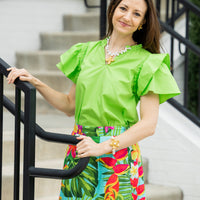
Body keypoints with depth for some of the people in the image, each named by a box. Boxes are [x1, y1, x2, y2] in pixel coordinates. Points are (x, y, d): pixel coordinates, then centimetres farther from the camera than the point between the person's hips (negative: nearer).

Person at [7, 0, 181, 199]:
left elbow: (149, 124, -9)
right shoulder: (87, 52, 11)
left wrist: (104, 147, -20)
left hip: (118, 154, -4)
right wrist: (36, 84, 5)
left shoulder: (145, 62, -3)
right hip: (80, 150, 4)